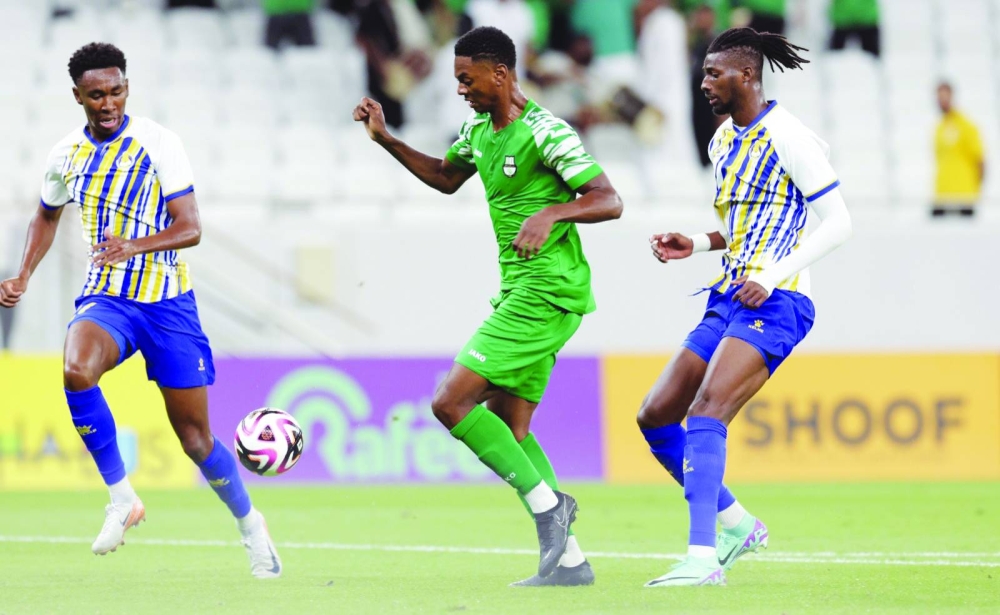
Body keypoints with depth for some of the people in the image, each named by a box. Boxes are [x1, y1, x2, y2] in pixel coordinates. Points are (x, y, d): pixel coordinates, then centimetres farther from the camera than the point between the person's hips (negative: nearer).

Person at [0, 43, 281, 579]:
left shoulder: (158, 143, -9)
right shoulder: (67, 154, 2)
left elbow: (190, 228, -13)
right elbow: (47, 216, 23)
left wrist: (134, 247, -30)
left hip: (167, 301, -2)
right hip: (106, 298, 2)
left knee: (195, 436, 2)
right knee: (76, 371, -33)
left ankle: (250, 525, 28)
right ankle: (121, 498, -19)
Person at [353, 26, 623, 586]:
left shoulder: (544, 133, -15)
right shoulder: (479, 129, 12)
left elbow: (609, 201, -18)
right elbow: (446, 178, 31)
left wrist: (550, 212, -34)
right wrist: (385, 139, 20)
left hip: (545, 292, -10)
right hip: (519, 289, 10)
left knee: (451, 403, -15)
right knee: (505, 428, 7)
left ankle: (548, 503, -7)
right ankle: (569, 559, 7)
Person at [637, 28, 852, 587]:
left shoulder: (788, 137, -11)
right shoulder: (724, 140, 15)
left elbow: (838, 223, -12)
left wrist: (771, 277, -19)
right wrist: (695, 245, 9)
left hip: (774, 304, -9)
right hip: (729, 300, 9)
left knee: (706, 411, -25)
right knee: (655, 416, 6)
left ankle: (702, 557, -31)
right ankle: (738, 524, 20)